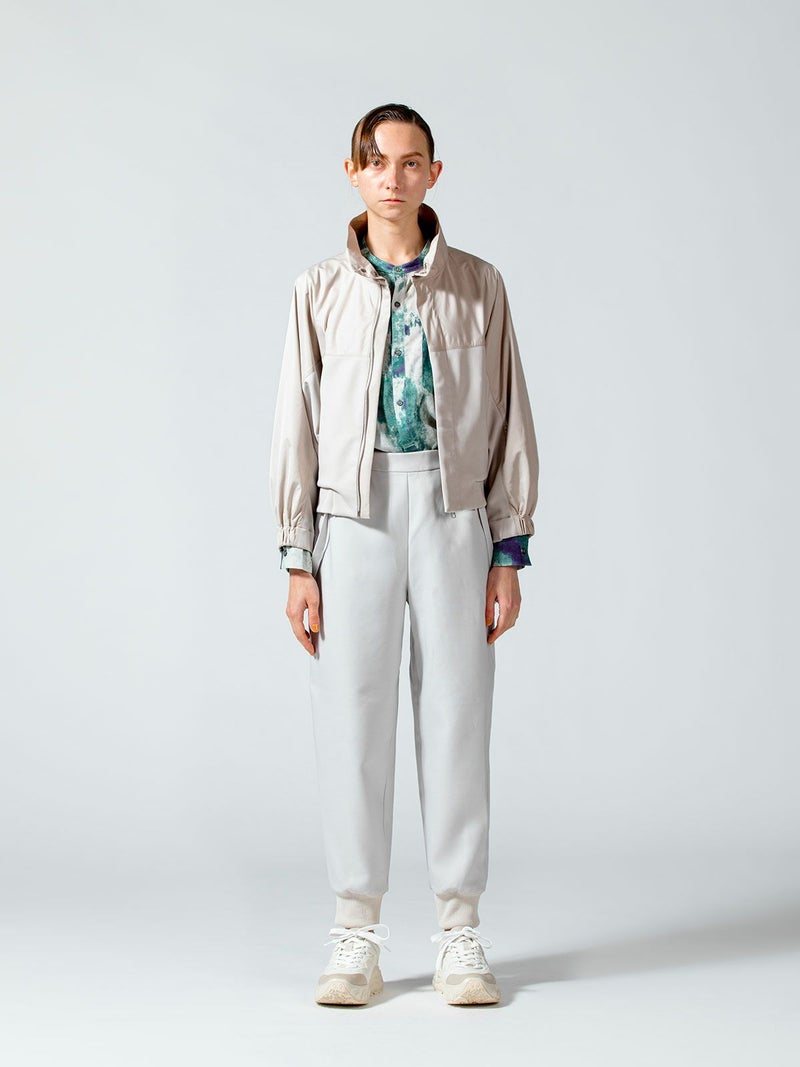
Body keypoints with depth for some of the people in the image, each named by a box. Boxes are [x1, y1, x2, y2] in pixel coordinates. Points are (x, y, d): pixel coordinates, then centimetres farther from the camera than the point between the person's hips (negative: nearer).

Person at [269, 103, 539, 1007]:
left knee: (456, 712, 1)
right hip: (355, 511, 0)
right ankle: (356, 936, 10)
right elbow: (297, 424, 7)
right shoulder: (321, 291, 7)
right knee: (352, 715, 0)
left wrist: (509, 552, 3)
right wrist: (298, 560, 2)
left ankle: (460, 935, 10)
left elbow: (510, 422, 8)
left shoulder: (478, 288, 7)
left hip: (454, 509, 0)